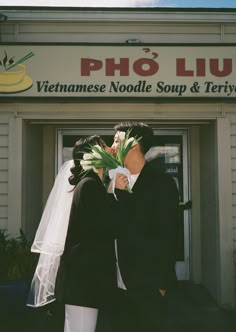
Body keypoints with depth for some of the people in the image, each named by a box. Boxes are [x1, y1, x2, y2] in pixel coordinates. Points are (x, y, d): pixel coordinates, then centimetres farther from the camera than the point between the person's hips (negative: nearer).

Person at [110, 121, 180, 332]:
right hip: (119, 286, 5)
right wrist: (116, 192, -13)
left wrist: (163, 284, -8)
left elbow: (167, 237, -8)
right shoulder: (117, 181, 7)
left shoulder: (162, 183, -7)